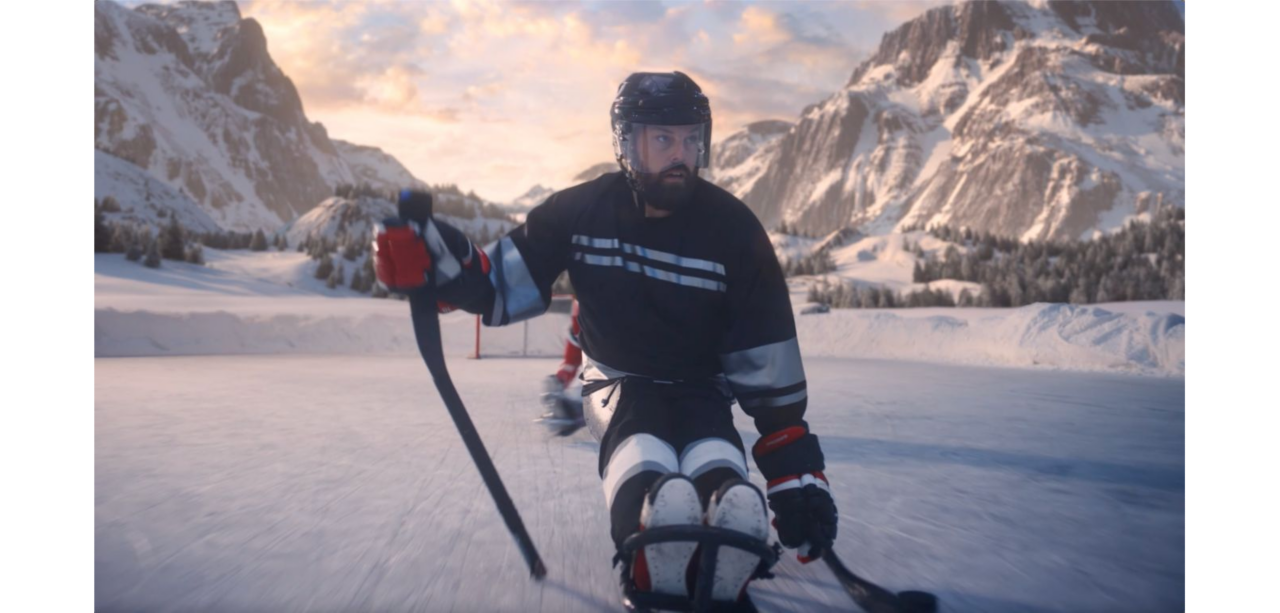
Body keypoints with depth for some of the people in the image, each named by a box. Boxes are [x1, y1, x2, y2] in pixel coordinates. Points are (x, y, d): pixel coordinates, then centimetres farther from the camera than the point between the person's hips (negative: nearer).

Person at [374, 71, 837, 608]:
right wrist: (426, 252, -23)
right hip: (618, 381, 0)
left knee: (735, 509, -34)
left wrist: (798, 477, -13)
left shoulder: (733, 229, -12)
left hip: (701, 387, 0)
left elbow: (769, 368, -10)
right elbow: (498, 287, -2)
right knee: (659, 500, -34)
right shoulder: (582, 212, -10)